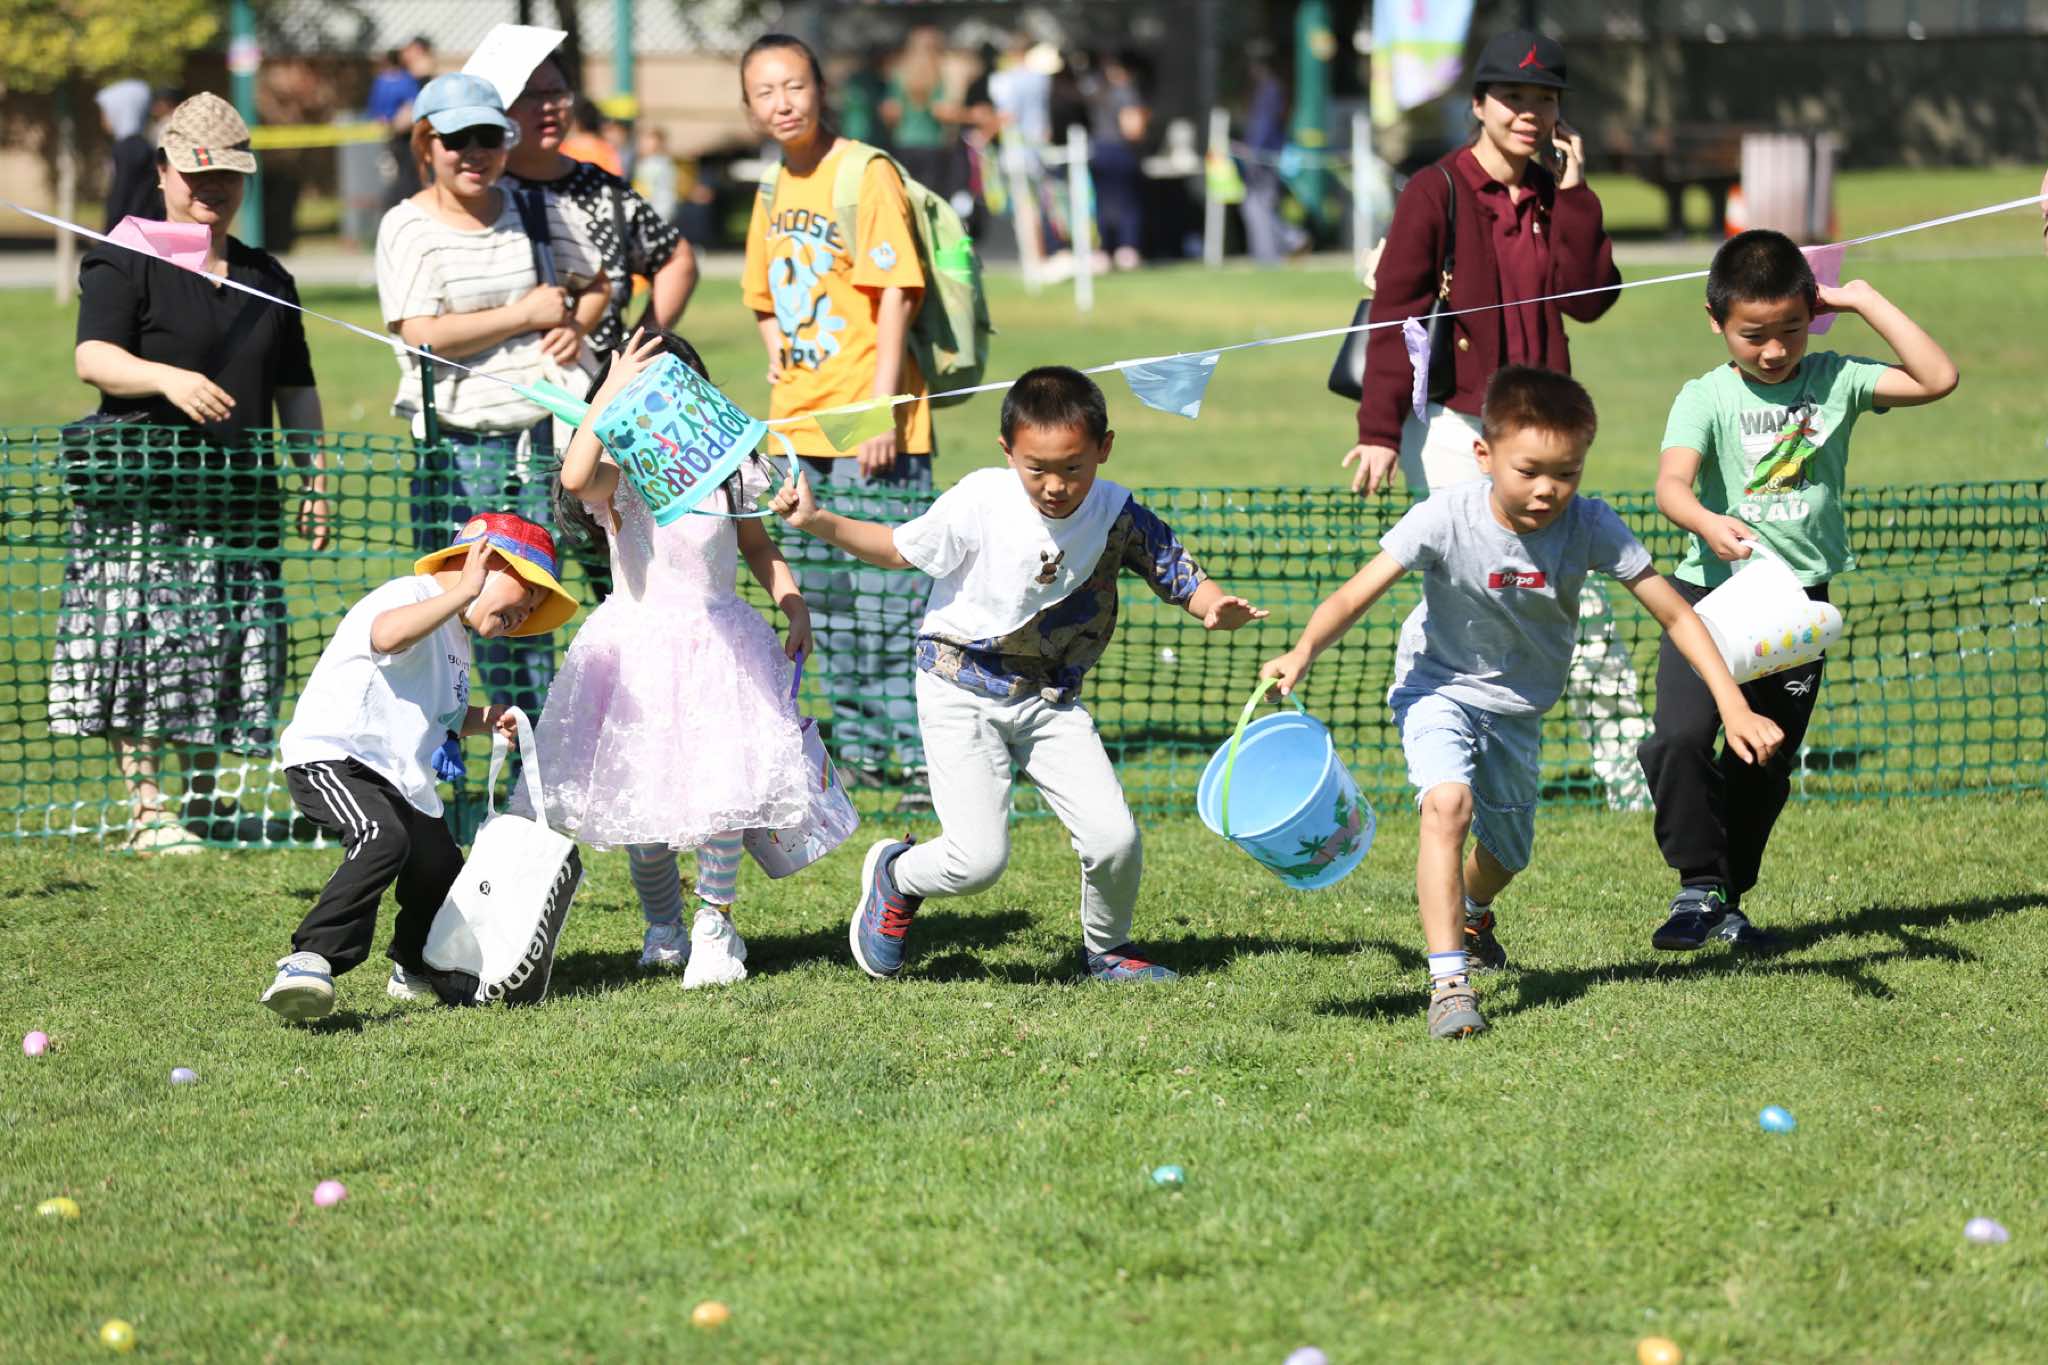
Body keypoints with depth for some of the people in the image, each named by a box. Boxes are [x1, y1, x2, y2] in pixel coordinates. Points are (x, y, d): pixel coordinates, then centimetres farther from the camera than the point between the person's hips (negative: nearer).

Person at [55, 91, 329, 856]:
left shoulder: (265, 278, 18)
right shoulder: (125, 263, 0)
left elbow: (295, 390, 22)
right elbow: (93, 357, -14)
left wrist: (316, 476, 13)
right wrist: (167, 378, -31)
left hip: (237, 494, 5)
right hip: (141, 489, -5)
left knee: (227, 652, 5)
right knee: (143, 646, -9)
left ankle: (204, 801, 16)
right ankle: (148, 810, -7)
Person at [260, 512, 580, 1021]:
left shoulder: (456, 640, 20)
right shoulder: (413, 595, -13)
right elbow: (387, 636, -38)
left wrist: (485, 718, 12)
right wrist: (464, 593, -42)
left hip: (399, 779, 10)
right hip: (330, 757, -10)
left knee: (440, 870, 14)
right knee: (384, 839, -34)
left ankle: (414, 970, 42)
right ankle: (310, 959, -40)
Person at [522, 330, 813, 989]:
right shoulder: (618, 474, -9)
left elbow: (757, 545, 17)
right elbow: (575, 477, -34)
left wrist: (794, 608, 4)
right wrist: (611, 390, -32)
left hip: (718, 645, 1)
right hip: (639, 648, -1)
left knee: (720, 792, -10)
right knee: (640, 797, 3)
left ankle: (715, 923, 9)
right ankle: (662, 927, 27)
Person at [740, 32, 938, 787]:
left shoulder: (865, 174, -10)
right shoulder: (776, 190, 13)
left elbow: (895, 292, -15)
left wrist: (881, 406, -19)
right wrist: (781, 353, 11)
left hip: (870, 426, -8)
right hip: (802, 425, 8)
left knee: (885, 591, -9)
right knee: (827, 595, 11)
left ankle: (918, 745, -3)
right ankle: (857, 742, 20)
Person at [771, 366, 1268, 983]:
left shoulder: (1120, 517, -11)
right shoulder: (978, 504, -17)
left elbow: (1185, 581, -4)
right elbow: (900, 548, -1)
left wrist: (1217, 607, -28)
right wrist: (816, 521, -14)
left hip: (1050, 700, 3)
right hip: (961, 693, -3)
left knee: (1114, 840, -10)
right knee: (979, 858, -14)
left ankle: (1107, 949, 22)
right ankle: (895, 876, 21)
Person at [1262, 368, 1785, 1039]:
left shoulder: (1590, 526, -23)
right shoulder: (1447, 517, -29)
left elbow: (1675, 614, -18)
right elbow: (1357, 593, -32)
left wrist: (1734, 708, -27)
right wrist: (1305, 650, -52)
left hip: (1519, 707, 3)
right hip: (1439, 687, -3)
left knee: (1507, 852, 19)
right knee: (1447, 803, -31)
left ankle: (1471, 910, 58)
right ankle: (1448, 981, -29)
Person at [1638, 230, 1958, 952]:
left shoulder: (1833, 380, 1)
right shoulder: (1706, 398, -8)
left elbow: (1937, 378, -8)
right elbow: (1671, 484, -24)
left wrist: (1866, 302, -8)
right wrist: (1710, 523, -46)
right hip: (1712, 592, -3)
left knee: (1768, 762, 9)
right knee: (1681, 736, -20)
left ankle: (1728, 900, 24)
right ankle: (1698, 886, -7)